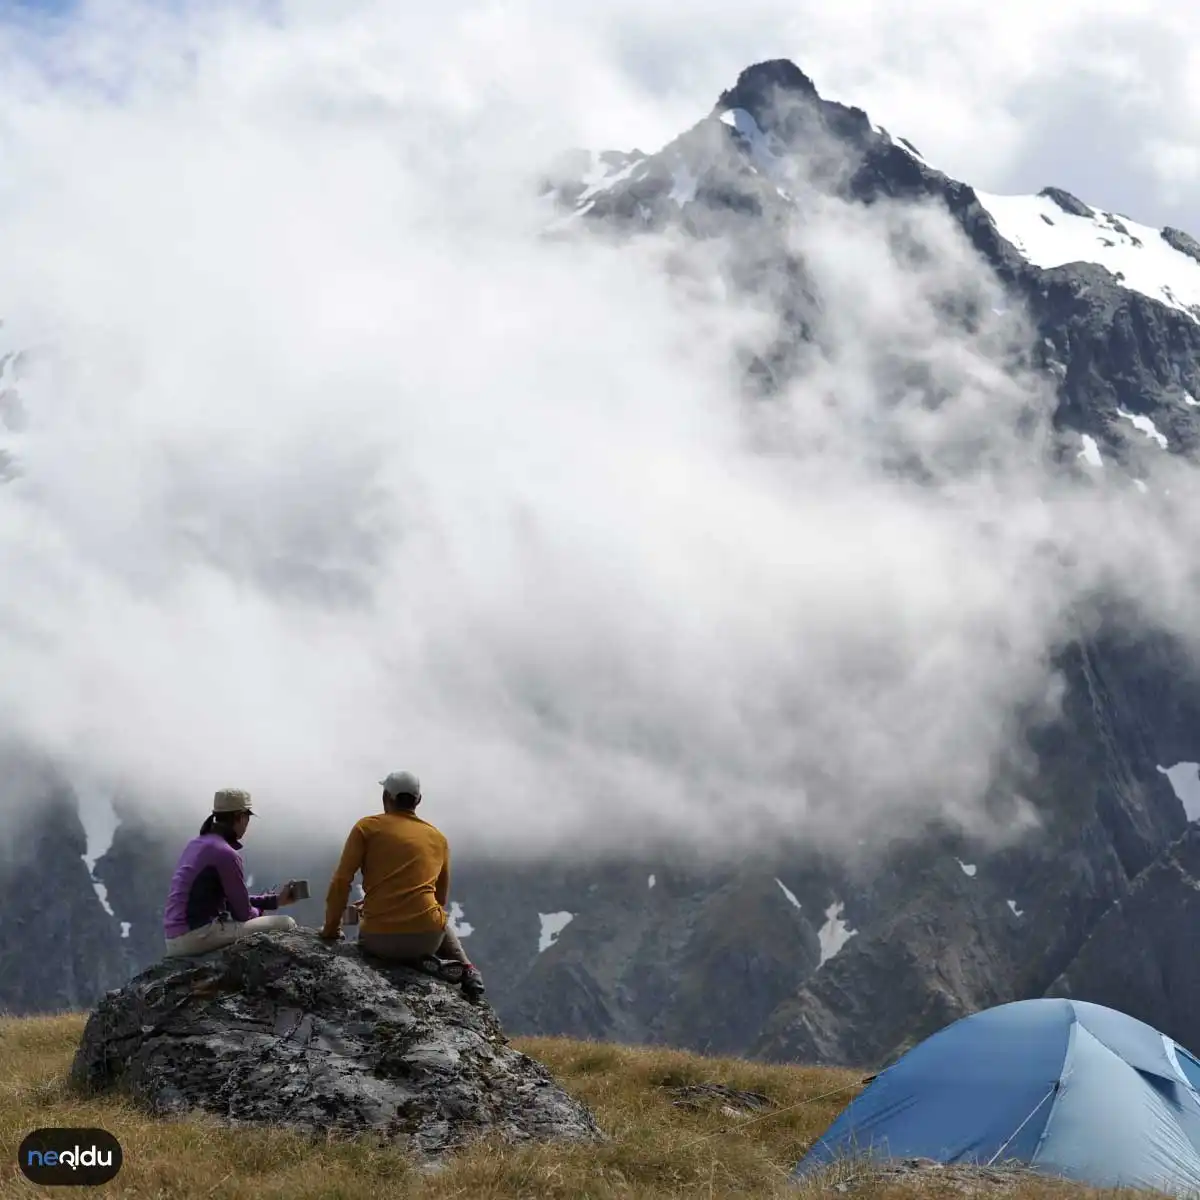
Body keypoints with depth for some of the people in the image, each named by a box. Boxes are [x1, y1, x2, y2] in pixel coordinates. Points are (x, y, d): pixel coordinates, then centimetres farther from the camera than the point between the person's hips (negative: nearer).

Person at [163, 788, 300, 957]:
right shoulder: (225, 853, -13)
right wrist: (260, 912, 14)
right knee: (285, 925, -9)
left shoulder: (197, 844, 16)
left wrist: (276, 900, 21)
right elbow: (243, 913, -9)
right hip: (199, 935, -10)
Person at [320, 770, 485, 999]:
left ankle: (417, 962, 3)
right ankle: (465, 967, 10)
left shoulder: (367, 827, 2)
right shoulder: (438, 838, 13)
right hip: (428, 937, 4)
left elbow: (341, 882, -3)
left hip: (379, 940, -3)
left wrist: (331, 929, 10)